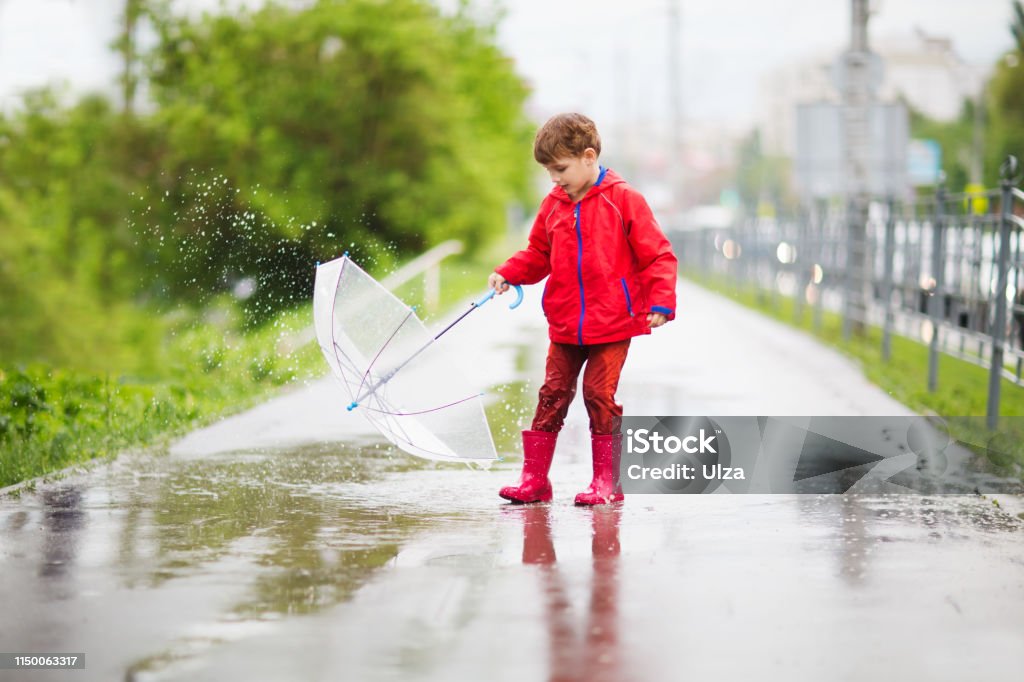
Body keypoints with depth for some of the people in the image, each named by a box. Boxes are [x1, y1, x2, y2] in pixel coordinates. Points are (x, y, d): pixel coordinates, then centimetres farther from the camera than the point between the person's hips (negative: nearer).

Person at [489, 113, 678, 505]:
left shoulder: (622, 200, -6)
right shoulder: (553, 205, 8)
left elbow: (658, 255, -5)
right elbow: (537, 255, 19)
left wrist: (660, 303, -14)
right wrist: (508, 274, 1)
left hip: (611, 324, -5)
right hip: (564, 326, 5)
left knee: (599, 396, -5)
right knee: (552, 395, 3)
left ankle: (607, 481, 6)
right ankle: (534, 479, 8)